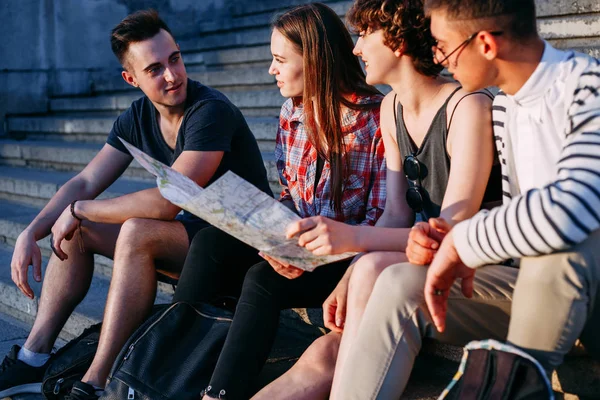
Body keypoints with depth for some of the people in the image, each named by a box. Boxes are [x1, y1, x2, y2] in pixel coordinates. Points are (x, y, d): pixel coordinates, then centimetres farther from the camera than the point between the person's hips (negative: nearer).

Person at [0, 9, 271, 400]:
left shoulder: (211, 112, -23)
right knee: (75, 230, 2)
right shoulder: (138, 118, 2)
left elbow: (165, 203, -30)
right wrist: (31, 233, -10)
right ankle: (34, 357, 3)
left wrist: (79, 210, -17)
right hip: (194, 230, 8)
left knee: (136, 232, -32)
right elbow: (85, 183, 5)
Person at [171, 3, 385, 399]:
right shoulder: (292, 112, 8)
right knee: (210, 241, -19)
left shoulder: (376, 117, -12)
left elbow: (382, 217, -13)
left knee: (263, 277, -32)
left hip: (345, 259, -6)